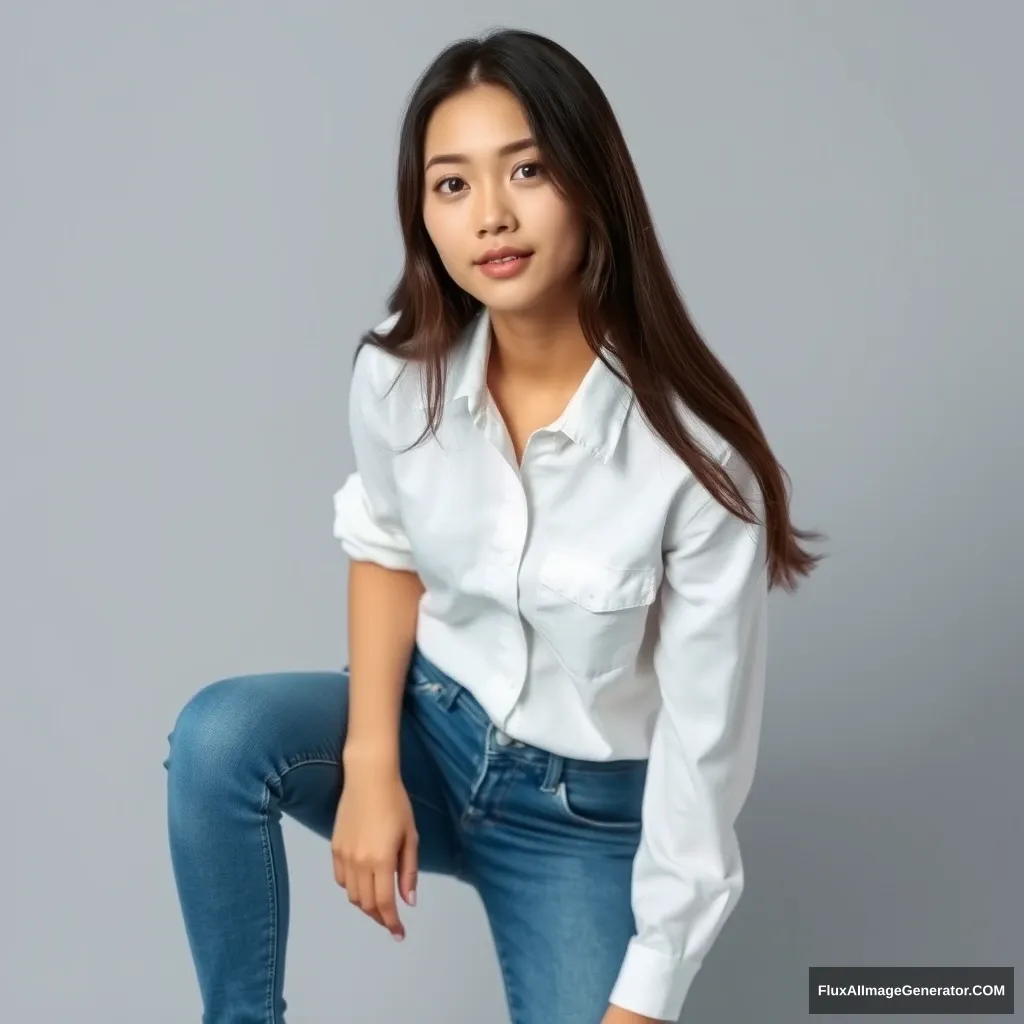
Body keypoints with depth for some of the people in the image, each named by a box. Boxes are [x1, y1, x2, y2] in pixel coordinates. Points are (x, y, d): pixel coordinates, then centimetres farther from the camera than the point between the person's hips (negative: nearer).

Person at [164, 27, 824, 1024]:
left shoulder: (695, 458, -27)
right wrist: (369, 761, -11)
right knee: (217, 736, -25)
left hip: (588, 807, -2)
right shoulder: (398, 372, -16)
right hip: (434, 725, 3)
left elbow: (704, 747, -20)